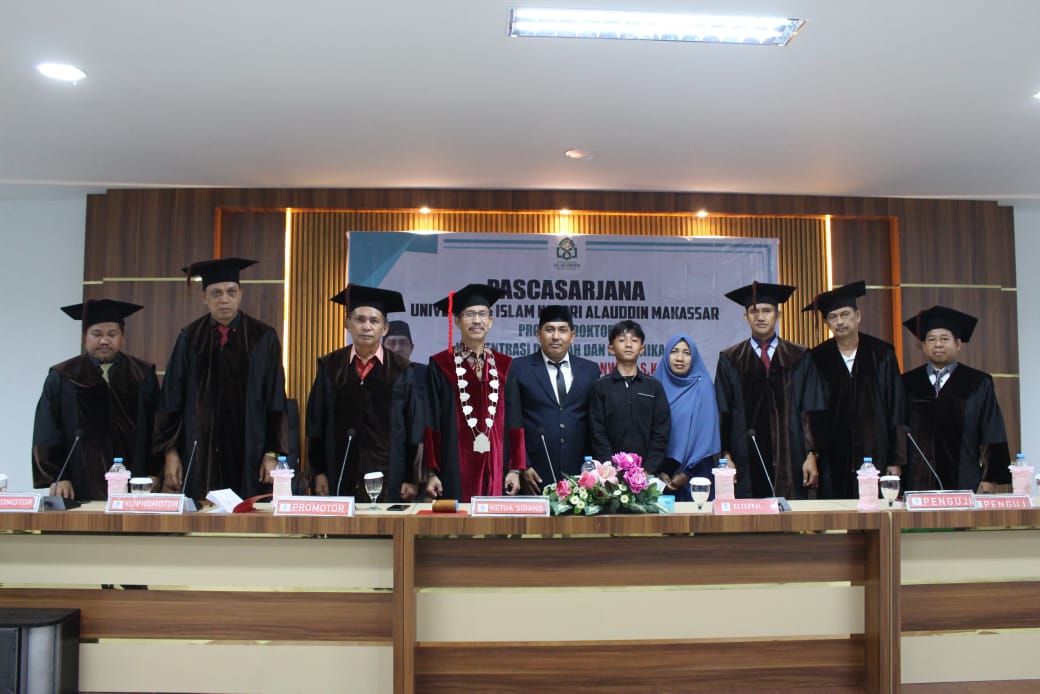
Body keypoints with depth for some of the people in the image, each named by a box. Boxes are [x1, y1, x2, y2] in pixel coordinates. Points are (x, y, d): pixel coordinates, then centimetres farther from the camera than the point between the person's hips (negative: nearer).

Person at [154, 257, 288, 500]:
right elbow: (171, 400, 7)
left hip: (248, 457, -1)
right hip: (200, 453, 1)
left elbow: (276, 401, 0)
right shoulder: (190, 338, 5)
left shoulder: (263, 338, 1)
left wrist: (272, 454, -4)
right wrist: (171, 452, 1)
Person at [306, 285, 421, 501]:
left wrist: (411, 479, -1)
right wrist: (319, 472, 3)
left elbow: (413, 427, 1)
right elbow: (316, 422, 8)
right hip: (340, 479, 1)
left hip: (388, 480, -1)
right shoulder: (330, 367, 5)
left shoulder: (400, 370, 1)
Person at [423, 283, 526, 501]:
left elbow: (514, 421, 8)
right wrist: (431, 472, -6)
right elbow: (431, 422, -1)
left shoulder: (504, 366, 10)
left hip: (497, 468, 3)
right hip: (454, 469, -2)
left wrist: (515, 469, 1)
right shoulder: (440, 365, 1)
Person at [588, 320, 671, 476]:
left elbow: (661, 432, 3)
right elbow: (598, 434, -1)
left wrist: (648, 470, -8)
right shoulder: (600, 387, 5)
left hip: (649, 474, 1)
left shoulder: (654, 386, 8)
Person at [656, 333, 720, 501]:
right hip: (662, 473, 2)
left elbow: (706, 432, -4)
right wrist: (659, 471, -5)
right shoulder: (658, 384, 4)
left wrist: (687, 472, -7)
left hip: (695, 471, -2)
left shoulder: (703, 385, -1)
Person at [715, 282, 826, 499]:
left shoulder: (799, 358, 8)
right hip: (746, 462, 0)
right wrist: (725, 456, -4)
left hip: (789, 460, 1)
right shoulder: (730, 360, 6)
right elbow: (722, 413, 3)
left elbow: (811, 410, 5)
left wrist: (811, 455, -2)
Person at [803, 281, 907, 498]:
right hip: (832, 462, 0)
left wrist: (897, 460, 0)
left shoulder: (881, 355, 4)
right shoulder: (817, 359, 3)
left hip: (875, 456, 0)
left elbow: (897, 410, 4)